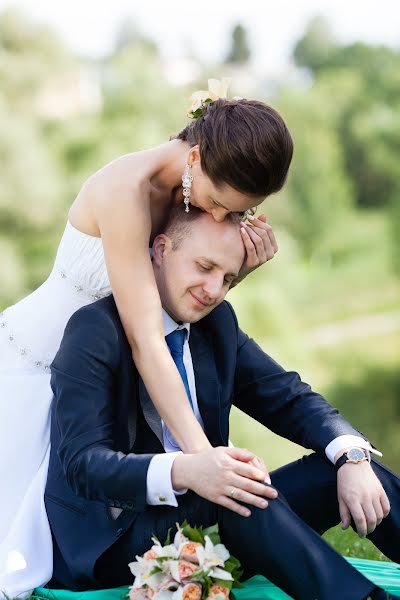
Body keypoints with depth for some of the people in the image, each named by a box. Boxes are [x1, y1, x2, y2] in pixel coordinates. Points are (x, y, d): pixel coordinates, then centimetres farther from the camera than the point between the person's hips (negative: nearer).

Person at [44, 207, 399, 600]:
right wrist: (181, 472, -42)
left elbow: (289, 399, 6)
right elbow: (83, 463, -23)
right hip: (111, 542, -7)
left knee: (344, 469, -9)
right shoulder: (95, 330, -14)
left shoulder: (217, 322, 8)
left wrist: (352, 457, -16)